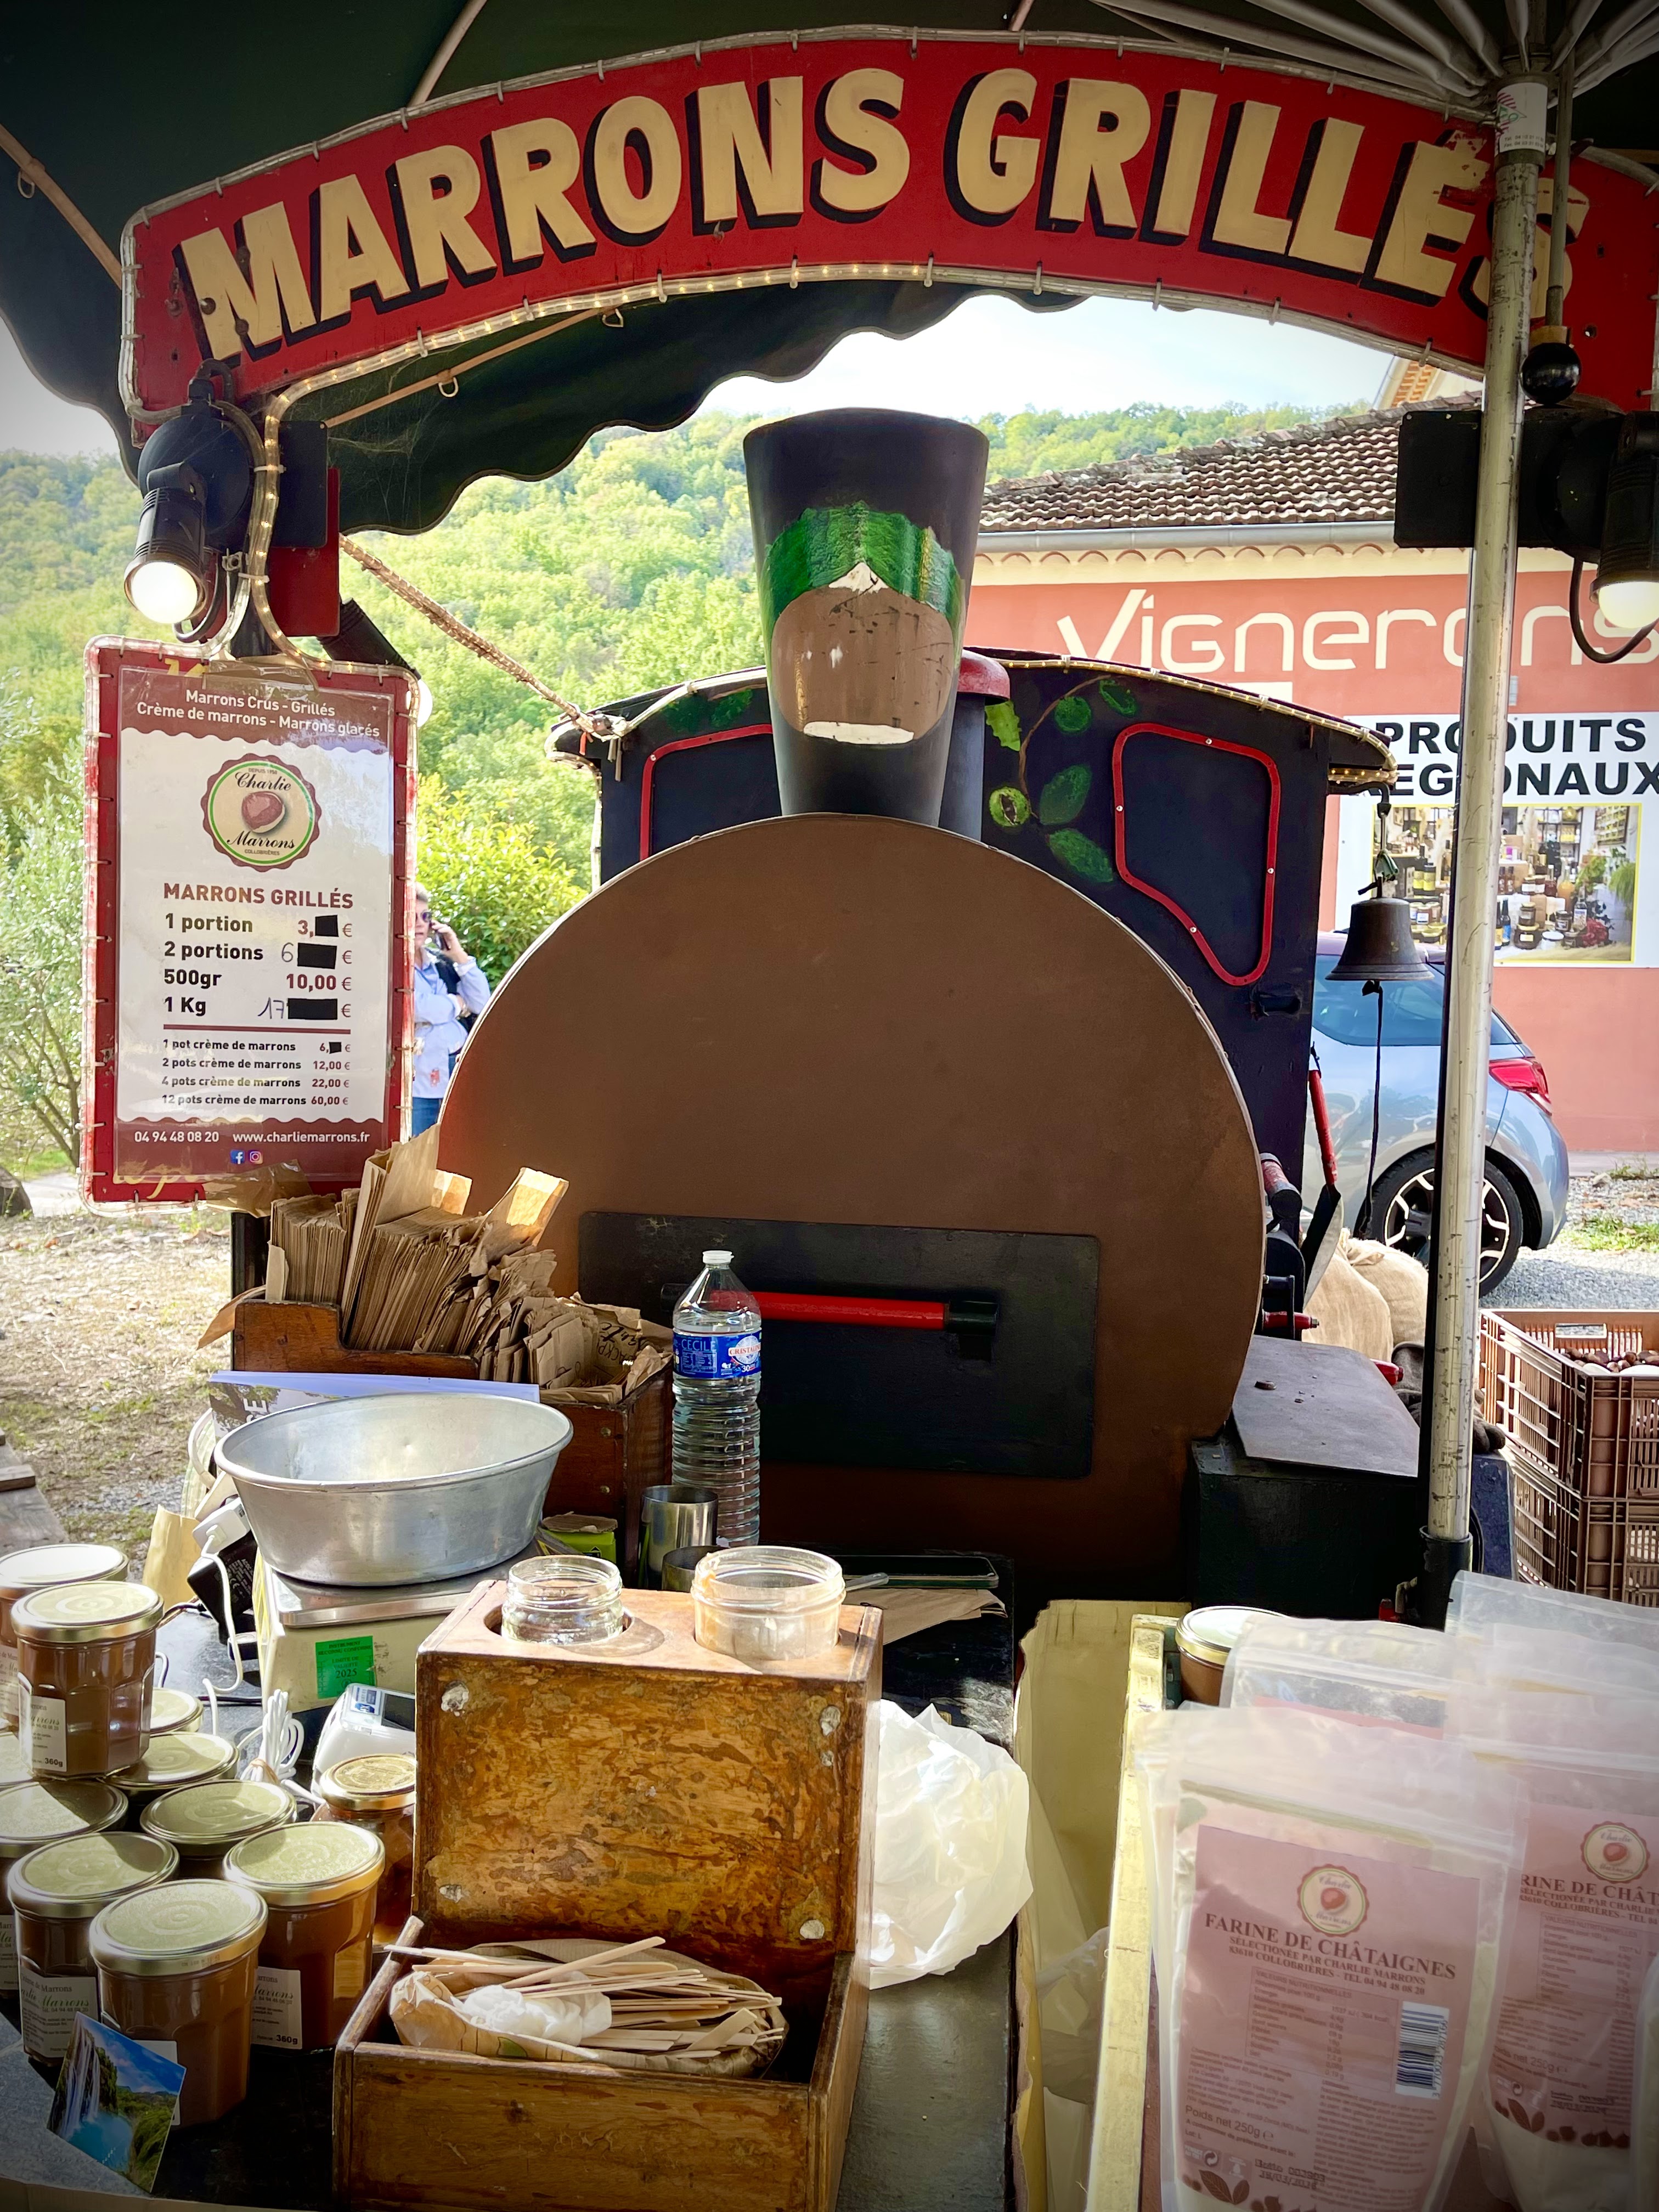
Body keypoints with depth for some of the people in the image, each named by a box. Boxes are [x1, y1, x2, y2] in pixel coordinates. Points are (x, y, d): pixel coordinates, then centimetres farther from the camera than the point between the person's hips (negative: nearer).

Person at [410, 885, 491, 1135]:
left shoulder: (440, 962, 14)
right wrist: (456, 1004, 1)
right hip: (418, 1078, -5)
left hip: (458, 1072, 6)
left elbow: (480, 1003, 10)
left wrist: (459, 956, 2)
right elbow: (418, 1007, -19)